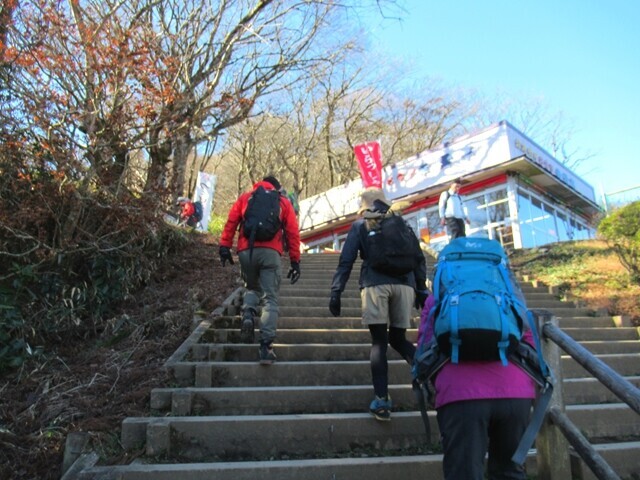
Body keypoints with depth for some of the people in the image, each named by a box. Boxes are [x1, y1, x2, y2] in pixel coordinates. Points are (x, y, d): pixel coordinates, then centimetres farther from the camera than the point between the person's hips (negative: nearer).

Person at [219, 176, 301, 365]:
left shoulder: (245, 197, 20)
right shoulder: (283, 202, 19)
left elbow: (231, 222, 7)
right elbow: (293, 233, 11)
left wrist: (225, 246, 4)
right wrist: (295, 261, 11)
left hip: (246, 251, 2)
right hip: (271, 252, -1)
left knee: (252, 288, 25)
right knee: (270, 299, 1)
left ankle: (248, 314, -4)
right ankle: (266, 346, -8)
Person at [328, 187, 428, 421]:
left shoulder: (360, 225, 16)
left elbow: (346, 261, 7)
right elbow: (419, 259, 18)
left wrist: (336, 292, 4)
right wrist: (422, 290, 20)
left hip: (375, 284, -3)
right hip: (404, 284, 3)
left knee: (379, 342, -1)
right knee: (398, 339, 15)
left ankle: (381, 400, -7)